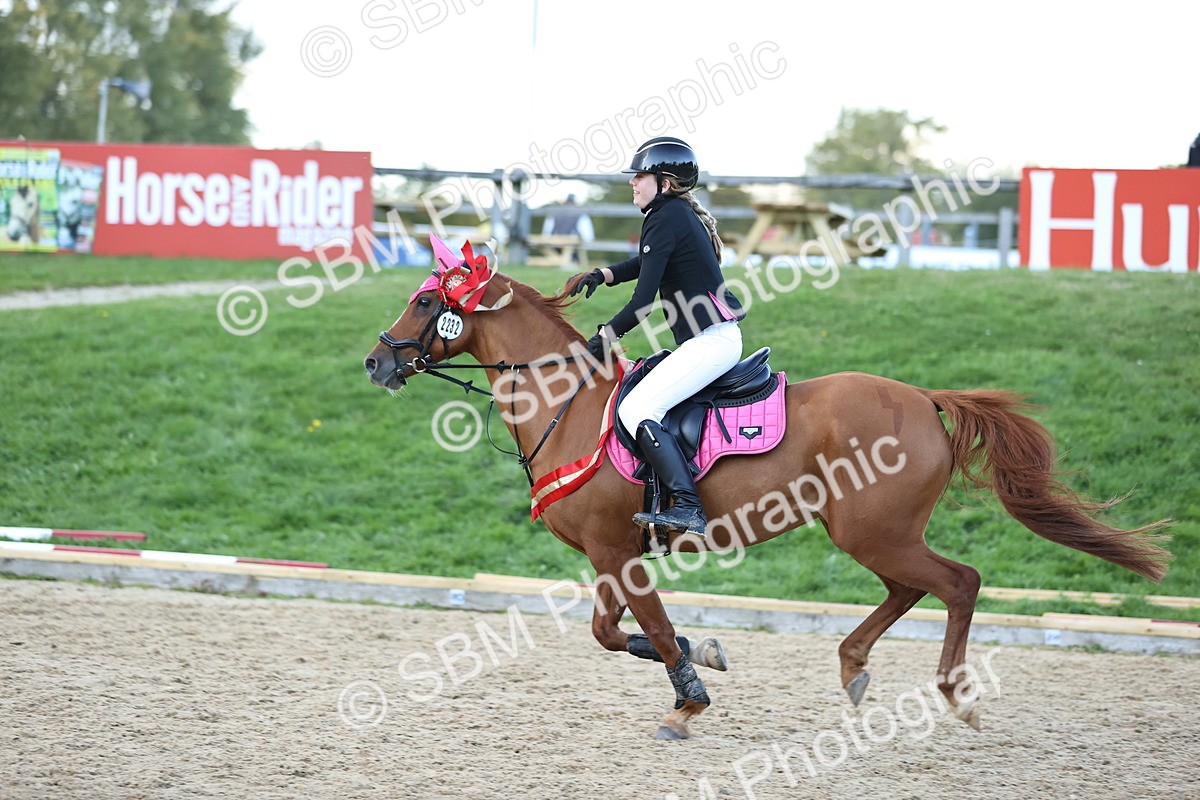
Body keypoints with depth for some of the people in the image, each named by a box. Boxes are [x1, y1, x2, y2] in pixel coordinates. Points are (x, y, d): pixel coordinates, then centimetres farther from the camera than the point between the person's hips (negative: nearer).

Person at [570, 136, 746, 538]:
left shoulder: (666, 219, -13)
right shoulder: (681, 214, 17)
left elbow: (643, 303, -16)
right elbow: (643, 263, 33)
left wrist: (607, 334, -2)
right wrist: (601, 275, 15)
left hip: (710, 340, -11)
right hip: (715, 339, 11)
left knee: (636, 409, -20)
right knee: (644, 399, 22)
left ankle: (687, 507, -30)